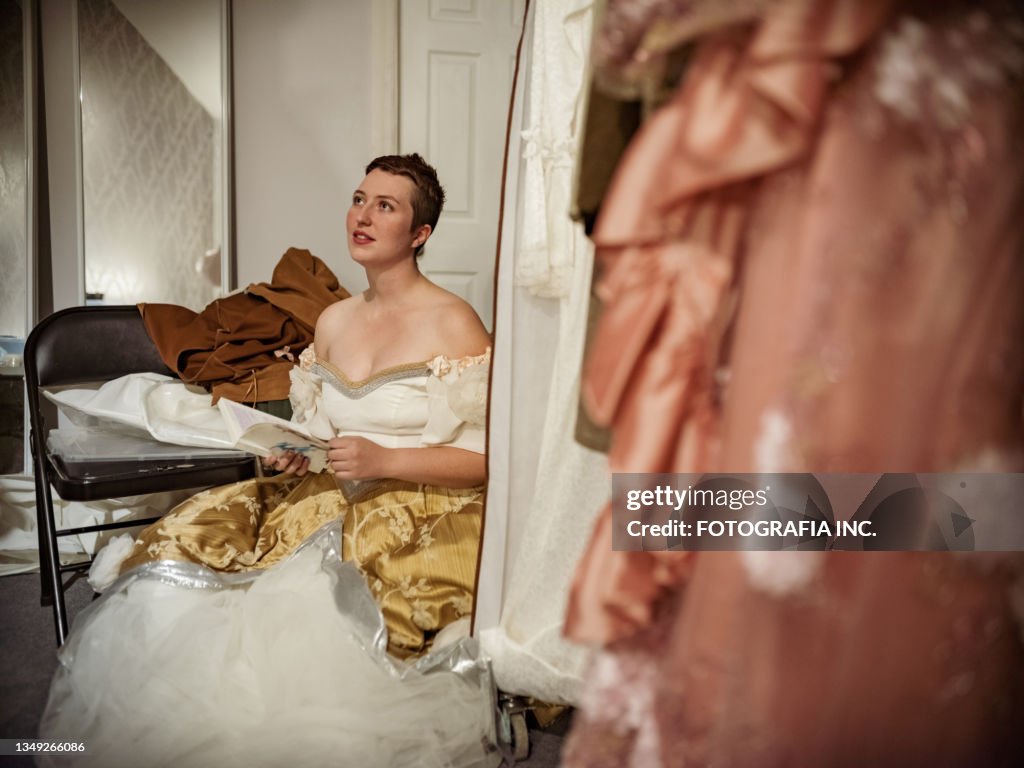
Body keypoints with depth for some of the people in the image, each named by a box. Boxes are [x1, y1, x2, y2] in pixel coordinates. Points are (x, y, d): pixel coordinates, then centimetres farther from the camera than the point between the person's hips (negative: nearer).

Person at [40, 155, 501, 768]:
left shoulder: (454, 323, -7)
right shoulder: (332, 321, 14)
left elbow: (489, 457, -11)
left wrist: (384, 461, -19)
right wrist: (292, 454, 1)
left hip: (419, 521, -6)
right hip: (327, 502, 6)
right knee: (181, 550, -12)